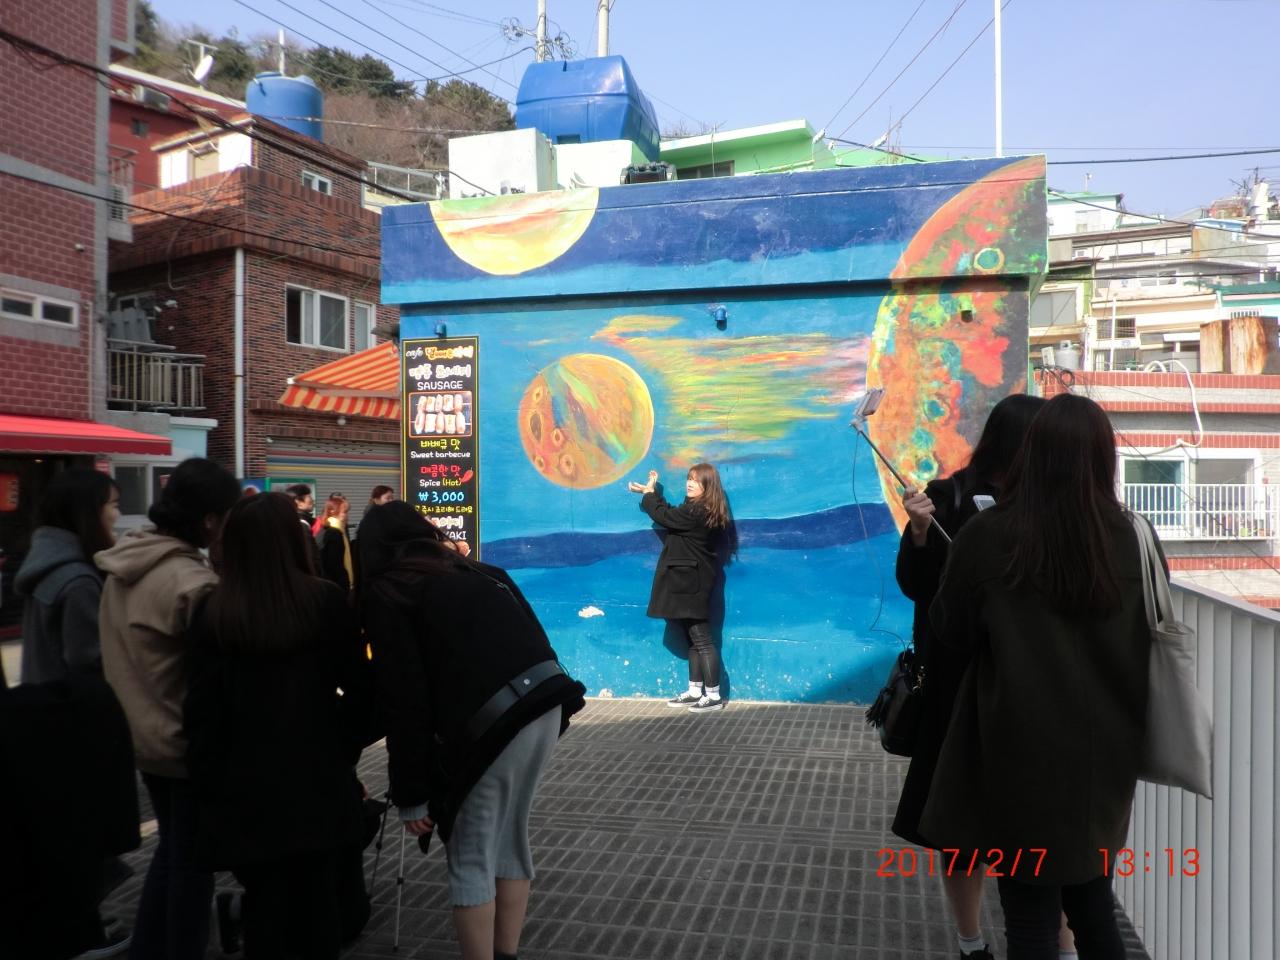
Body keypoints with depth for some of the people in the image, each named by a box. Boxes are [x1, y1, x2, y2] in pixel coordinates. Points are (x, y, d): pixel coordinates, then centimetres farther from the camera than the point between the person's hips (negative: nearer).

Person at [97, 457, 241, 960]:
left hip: (145, 732, 9)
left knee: (172, 847, 25)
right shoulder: (191, 581, -27)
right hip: (189, 741, -8)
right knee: (194, 859, 9)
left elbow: (120, 652, 9)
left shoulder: (124, 565, 0)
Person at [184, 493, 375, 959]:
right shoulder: (326, 600, -9)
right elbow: (360, 688, -5)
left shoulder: (213, 612, -7)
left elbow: (202, 707, -4)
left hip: (247, 787, 1)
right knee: (320, 903, 14)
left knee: (265, 904, 14)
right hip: (318, 781, 0)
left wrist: (207, 781, 6)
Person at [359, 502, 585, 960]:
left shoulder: (386, 595, 6)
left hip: (491, 720, -7)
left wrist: (411, 794, 3)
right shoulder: (477, 573, 23)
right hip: (546, 698, 7)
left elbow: (404, 700, -1)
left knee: (471, 859, 10)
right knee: (511, 841, 21)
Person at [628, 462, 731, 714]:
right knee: (694, 638, 15)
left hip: (691, 583, -11)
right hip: (693, 580, 11)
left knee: (702, 639, -5)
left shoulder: (696, 512, -21)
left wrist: (649, 492, 3)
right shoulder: (705, 510, 10)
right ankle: (695, 691, 23)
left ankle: (714, 696, 1)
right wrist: (650, 493, 19)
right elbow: (670, 513, 20)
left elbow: (663, 515, -14)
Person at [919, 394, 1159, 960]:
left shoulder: (989, 537, -18)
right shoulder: (1134, 539, -8)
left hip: (1025, 756, -3)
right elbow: (1153, 638, 6)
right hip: (1104, 753, 4)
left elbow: (949, 630, -3)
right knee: (1094, 909, 23)